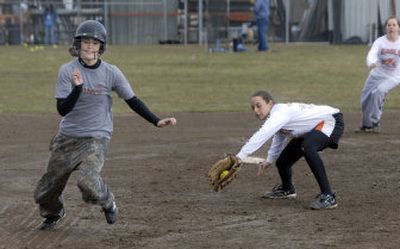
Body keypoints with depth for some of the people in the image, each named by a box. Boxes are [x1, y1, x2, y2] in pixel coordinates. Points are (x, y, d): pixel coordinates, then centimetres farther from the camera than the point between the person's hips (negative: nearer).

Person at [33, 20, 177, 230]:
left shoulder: (111, 73, -6)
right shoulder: (67, 71, -7)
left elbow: (132, 101, 1)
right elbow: (62, 109, -13)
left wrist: (157, 122, -8)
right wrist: (78, 88, -30)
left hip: (97, 139, -2)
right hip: (67, 137, 2)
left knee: (88, 183, -26)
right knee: (46, 190, 9)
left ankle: (107, 203, 9)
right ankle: (53, 213, 45)